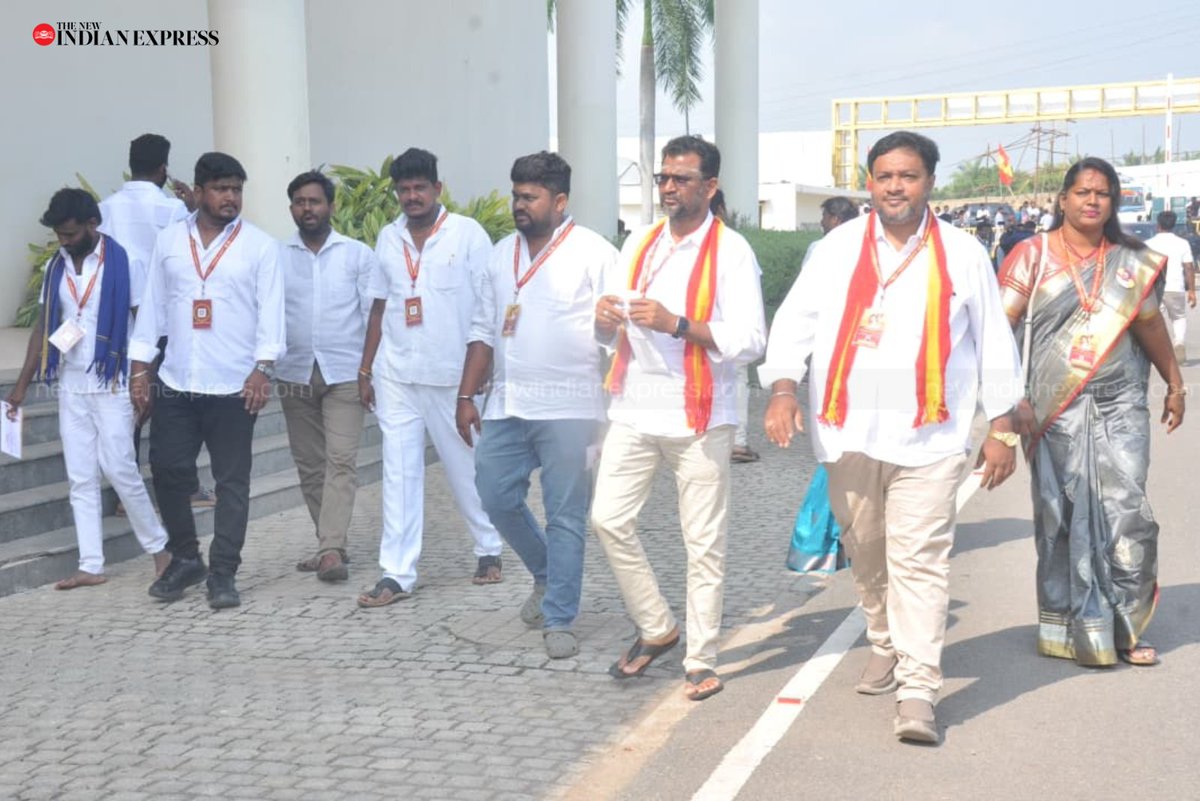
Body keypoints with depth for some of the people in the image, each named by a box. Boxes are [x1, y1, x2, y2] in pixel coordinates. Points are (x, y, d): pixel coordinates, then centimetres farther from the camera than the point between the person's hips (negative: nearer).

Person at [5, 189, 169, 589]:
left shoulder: (122, 264, -8)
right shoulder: (56, 267, 8)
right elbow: (44, 326, 11)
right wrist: (22, 385, 9)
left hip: (111, 385, -5)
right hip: (70, 387, 5)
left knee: (118, 468, -7)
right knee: (80, 477, 5)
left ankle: (158, 546, 12)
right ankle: (90, 566, 9)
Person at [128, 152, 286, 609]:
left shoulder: (260, 246, 0)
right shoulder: (169, 241, 8)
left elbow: (271, 311, -4)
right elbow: (153, 306, 10)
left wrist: (263, 368, -15)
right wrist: (140, 368, 6)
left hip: (234, 385, -3)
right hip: (175, 384, 3)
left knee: (231, 480, 2)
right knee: (168, 471, 5)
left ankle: (223, 573, 11)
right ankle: (184, 559, 24)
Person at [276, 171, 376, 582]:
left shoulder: (358, 255, 3)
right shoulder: (275, 257, 7)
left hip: (344, 372, -3)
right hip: (295, 374, 3)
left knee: (341, 461, -12)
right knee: (309, 465, 8)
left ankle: (331, 549, -16)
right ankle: (331, 544, 18)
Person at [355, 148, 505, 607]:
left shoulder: (468, 234, -4)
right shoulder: (388, 238, 9)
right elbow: (379, 307, 14)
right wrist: (365, 369, 11)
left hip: (453, 374, -3)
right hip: (396, 375, 4)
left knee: (465, 467, 9)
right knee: (399, 472, 2)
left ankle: (489, 548, 30)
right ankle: (397, 573, 6)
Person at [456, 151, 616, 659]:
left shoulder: (593, 253, -5)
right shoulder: (501, 254, 14)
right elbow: (483, 329, 17)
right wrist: (467, 396, 11)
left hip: (568, 408, -6)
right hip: (506, 405, 6)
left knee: (565, 517, -1)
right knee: (496, 498, 7)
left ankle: (559, 621, 10)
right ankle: (547, 575, 32)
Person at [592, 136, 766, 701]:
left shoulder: (730, 251, -6)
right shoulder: (638, 245, 12)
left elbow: (749, 341, -14)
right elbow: (610, 335, 17)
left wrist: (676, 324, -23)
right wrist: (606, 319, -7)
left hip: (698, 416, -5)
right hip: (635, 408, 5)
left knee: (704, 543, 2)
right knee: (609, 519, 1)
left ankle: (702, 661, 14)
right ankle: (656, 627, 20)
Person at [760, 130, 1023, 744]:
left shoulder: (962, 254, 4)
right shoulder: (839, 247, 7)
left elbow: (993, 343, 8)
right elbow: (796, 319, 4)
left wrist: (1001, 429, 6)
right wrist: (784, 388, -12)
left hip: (927, 435, -2)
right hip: (848, 431, 3)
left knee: (919, 559, -10)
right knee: (865, 553, 15)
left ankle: (918, 690, -9)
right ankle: (885, 646, 36)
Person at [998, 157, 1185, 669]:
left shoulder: (1130, 262, 9)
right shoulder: (1033, 255, 0)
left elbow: (1150, 325, 19)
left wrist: (1175, 386, 21)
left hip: (1119, 408, 2)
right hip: (1055, 412, -2)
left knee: (1127, 516, -3)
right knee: (1061, 519, 5)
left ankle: (1124, 627, 12)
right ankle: (1070, 628, 18)